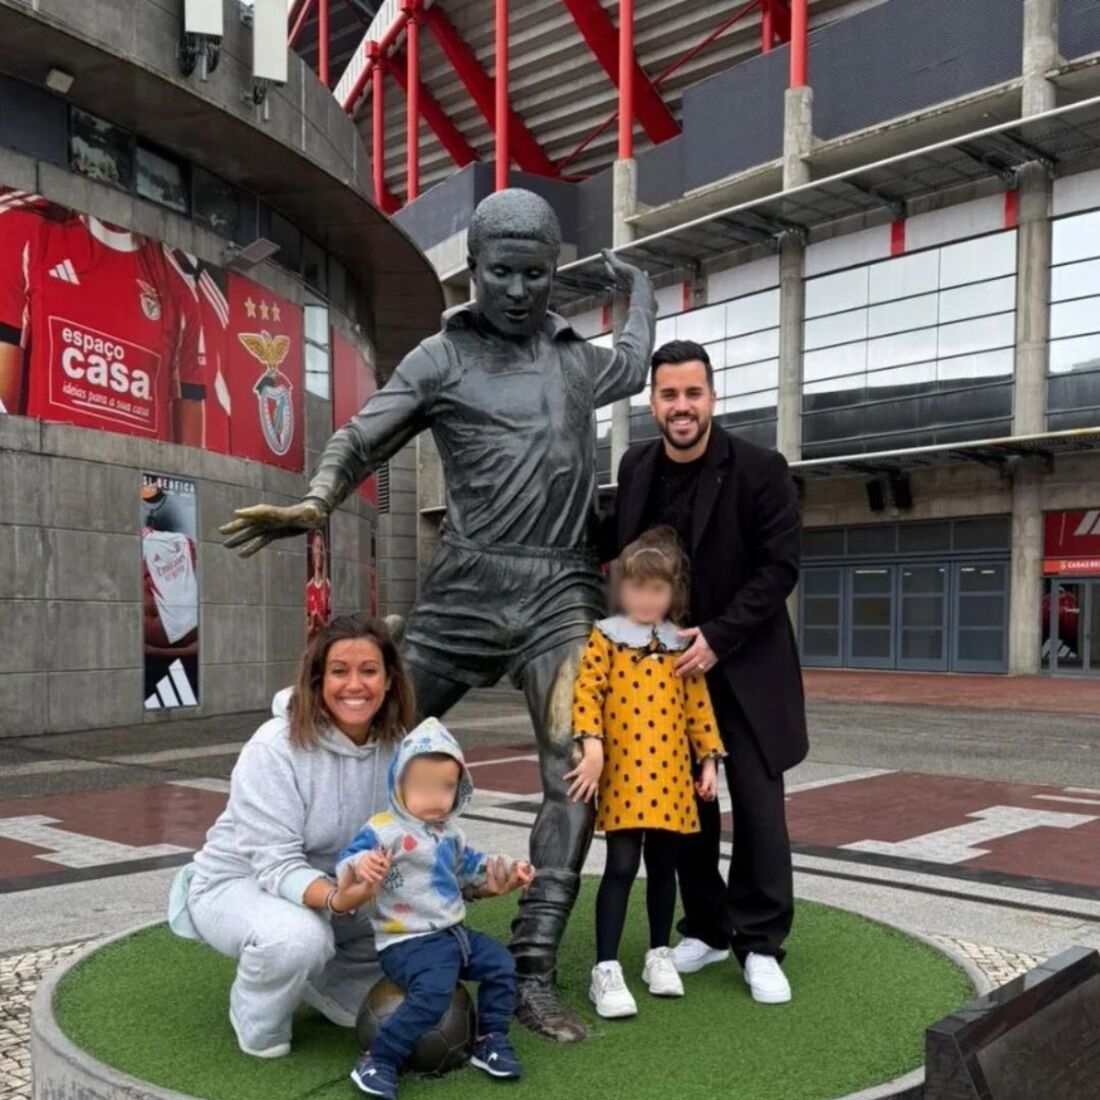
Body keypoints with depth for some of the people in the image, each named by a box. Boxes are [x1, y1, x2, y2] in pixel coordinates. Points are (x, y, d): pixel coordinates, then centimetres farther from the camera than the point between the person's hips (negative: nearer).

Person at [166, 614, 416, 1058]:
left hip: (334, 891, 5)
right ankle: (257, 1017, -3)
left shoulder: (396, 744, -12)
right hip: (239, 883, -5)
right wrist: (336, 899, -50)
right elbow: (277, 865, -31)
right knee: (299, 936, -37)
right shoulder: (275, 748, -27)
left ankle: (299, 970, 18)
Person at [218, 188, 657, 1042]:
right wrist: (314, 505, -25)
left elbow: (637, 368, 41)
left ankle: (534, 976, -9)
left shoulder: (577, 359, 17)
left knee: (577, 773, -15)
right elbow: (361, 443, -5)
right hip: (468, 588, -1)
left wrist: (638, 286, 53)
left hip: (563, 593, 2)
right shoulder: (441, 358, 5)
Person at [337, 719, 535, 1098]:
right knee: (433, 991, -29)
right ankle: (377, 1061, -17)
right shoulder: (383, 830, -16)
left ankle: (491, 1040, 20)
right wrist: (362, 866, -48)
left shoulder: (450, 833, 11)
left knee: (500, 963, 7)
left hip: (453, 933, 9)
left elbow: (469, 868, 28)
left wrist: (505, 872, 18)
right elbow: (345, 863, -26)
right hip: (407, 942, -9)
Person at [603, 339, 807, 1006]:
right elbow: (620, 550, 11)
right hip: (667, 659, 4)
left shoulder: (760, 469, -12)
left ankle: (760, 943, 13)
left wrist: (718, 637, -19)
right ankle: (707, 928, 25)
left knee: (758, 801, -1)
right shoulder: (636, 468, 1)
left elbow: (781, 566, -13)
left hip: (744, 664, -4)